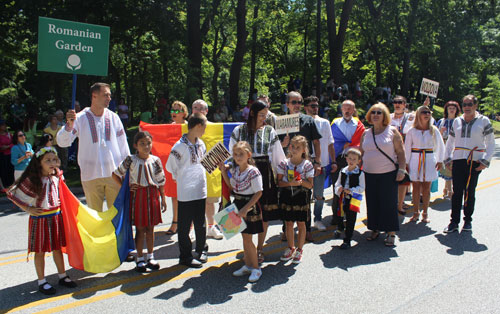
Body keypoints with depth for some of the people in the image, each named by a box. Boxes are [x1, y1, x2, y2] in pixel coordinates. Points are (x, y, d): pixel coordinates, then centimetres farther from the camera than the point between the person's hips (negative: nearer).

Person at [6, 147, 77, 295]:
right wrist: (28, 209, -11)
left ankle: (62, 276, 26)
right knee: (40, 251, 6)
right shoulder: (31, 180, -16)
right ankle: (42, 282, 17)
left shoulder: (56, 177, 1)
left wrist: (58, 203, 8)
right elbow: (12, 194, -9)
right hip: (39, 219, -5)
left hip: (56, 217, 5)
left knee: (57, 248, 14)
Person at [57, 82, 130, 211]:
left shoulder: (113, 117, 5)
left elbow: (123, 144, 11)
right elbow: (62, 142, -9)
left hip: (114, 173, 2)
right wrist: (69, 125, -27)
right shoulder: (80, 118, -3)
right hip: (91, 175, -2)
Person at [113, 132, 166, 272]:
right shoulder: (131, 160, -4)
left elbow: (161, 181, 7)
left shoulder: (155, 160, 2)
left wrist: (163, 199, 7)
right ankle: (140, 259, 14)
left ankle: (150, 257, 21)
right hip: (137, 195, -2)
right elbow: (115, 174, 4)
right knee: (140, 228, 3)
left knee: (150, 228, 10)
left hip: (152, 196, 2)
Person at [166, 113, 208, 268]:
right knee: (185, 226, 6)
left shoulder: (201, 144, 6)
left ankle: (201, 251, 33)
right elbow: (170, 167, -7)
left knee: (200, 223, 16)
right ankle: (185, 256, 17)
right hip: (186, 193, -6)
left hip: (201, 191, 6)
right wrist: (182, 179, 1)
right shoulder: (179, 146, -15)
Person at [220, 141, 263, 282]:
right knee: (244, 237, 16)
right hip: (238, 204, 7)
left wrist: (245, 209, -23)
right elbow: (232, 187, 17)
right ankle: (248, 265, 28)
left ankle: (256, 268, 13)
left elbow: (258, 193, -19)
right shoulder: (234, 170, 4)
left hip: (250, 206, -7)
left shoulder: (253, 172, -19)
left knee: (247, 239, -2)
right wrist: (223, 171, 9)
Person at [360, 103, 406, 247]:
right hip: (369, 174, 4)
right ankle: (375, 229, 22)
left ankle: (391, 233, 10)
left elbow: (401, 152, -2)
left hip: (388, 174, -4)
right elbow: (361, 153, 15)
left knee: (389, 202, 0)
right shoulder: (366, 133, 10)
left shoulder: (392, 131, 0)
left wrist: (401, 169, -10)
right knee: (372, 203, 8)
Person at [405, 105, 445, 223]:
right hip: (415, 160, -1)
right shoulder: (412, 131, 0)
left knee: (426, 188, 4)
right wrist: (407, 163, 0)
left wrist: (440, 161, 7)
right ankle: (416, 212, 14)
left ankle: (425, 213, 13)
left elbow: (440, 146, 11)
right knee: (416, 187, 2)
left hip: (429, 159, 1)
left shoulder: (434, 130, 4)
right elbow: (407, 148, 3)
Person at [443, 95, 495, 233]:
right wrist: (448, 158, 8)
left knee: (470, 191, 4)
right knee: (456, 191, -2)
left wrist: (485, 161, -8)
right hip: (458, 160, 2)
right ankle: (454, 221, 4)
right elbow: (450, 142, 17)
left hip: (475, 161, -2)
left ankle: (468, 220, 18)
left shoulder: (483, 121, 2)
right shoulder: (457, 121, 10)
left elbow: (491, 144, 2)